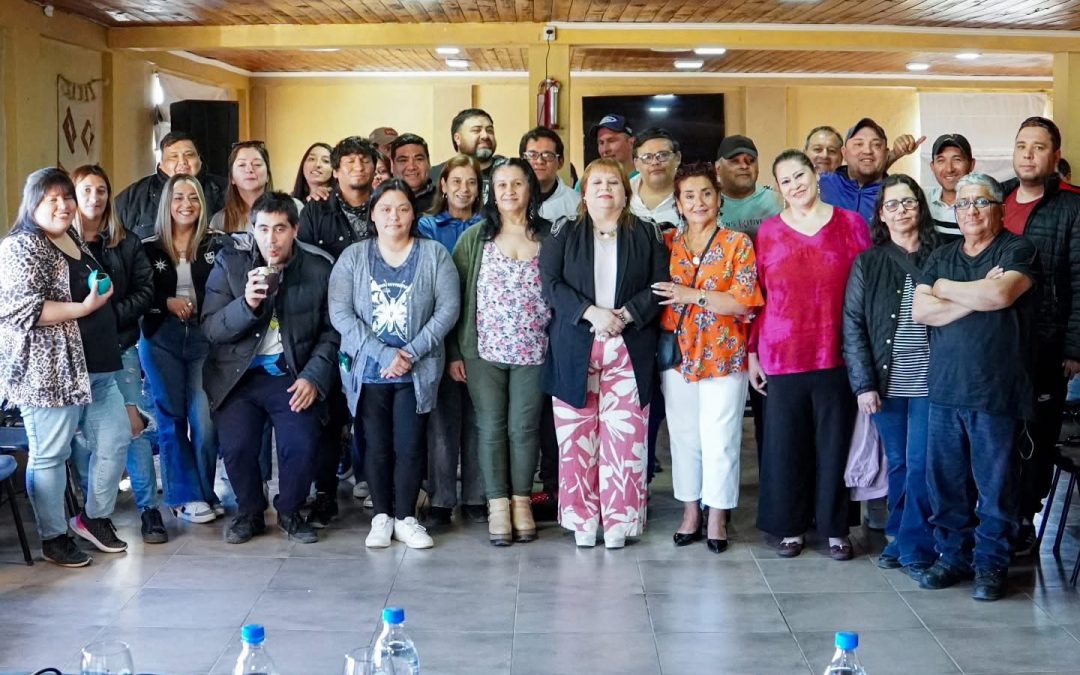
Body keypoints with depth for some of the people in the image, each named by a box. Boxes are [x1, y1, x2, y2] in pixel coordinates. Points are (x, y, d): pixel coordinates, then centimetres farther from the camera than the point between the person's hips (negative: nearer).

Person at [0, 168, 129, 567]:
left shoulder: (75, 241, 16)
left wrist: (102, 295, 14)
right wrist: (84, 308, -21)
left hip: (95, 368, 9)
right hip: (50, 373, -9)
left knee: (114, 440, 11)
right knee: (50, 456, 1)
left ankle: (94, 517, 27)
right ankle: (54, 538, 12)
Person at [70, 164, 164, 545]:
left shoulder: (126, 243, 9)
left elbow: (145, 291, 3)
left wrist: (113, 314, -11)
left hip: (120, 346, 2)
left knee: (134, 426, 0)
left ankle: (149, 507, 7)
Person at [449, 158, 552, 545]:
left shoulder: (549, 237, 3)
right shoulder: (474, 238, 3)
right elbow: (455, 296, 3)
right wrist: (453, 353, -2)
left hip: (533, 352, 0)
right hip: (484, 351, 0)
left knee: (524, 427, 5)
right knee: (491, 427, 3)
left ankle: (521, 502, 17)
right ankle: (497, 505, 11)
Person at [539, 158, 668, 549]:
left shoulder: (647, 235, 11)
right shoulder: (563, 235, 10)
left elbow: (660, 286, 3)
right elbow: (550, 283, -1)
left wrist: (625, 315, -12)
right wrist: (591, 313, -14)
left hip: (630, 349, 0)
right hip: (573, 350, 0)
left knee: (625, 435, -4)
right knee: (576, 436, 0)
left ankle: (619, 520, 4)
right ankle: (582, 519, 9)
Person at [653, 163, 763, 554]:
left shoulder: (738, 244, -2)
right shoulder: (667, 243, 7)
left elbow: (746, 302, -11)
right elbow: (655, 296, 11)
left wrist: (693, 295, -16)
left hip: (723, 356, -3)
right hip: (678, 354, 3)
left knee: (719, 438, 0)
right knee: (684, 435, 9)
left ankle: (717, 517, 12)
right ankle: (690, 511, 21)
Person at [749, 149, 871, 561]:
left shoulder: (850, 224, 3)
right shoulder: (769, 232, 5)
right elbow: (758, 296, 8)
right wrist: (752, 352, 6)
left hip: (838, 355, -1)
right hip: (783, 356, 1)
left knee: (835, 443, 6)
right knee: (785, 445, 6)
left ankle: (835, 528, 19)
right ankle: (791, 527, 20)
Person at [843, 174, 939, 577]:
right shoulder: (867, 263, 4)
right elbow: (853, 325, 1)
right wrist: (864, 384, -6)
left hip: (929, 382, -1)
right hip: (886, 382, 1)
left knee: (920, 466, -3)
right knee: (898, 464, 10)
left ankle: (914, 548, 7)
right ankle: (900, 538, 24)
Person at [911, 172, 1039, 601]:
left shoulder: (1018, 251, 1)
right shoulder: (941, 258, 15)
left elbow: (1001, 295, -18)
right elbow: (919, 312, 2)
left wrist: (947, 289, -3)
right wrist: (977, 297, -9)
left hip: (997, 390, -4)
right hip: (945, 387, 4)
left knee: (995, 483, 1)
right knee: (944, 480, 6)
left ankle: (991, 564, 12)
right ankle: (953, 556, 19)